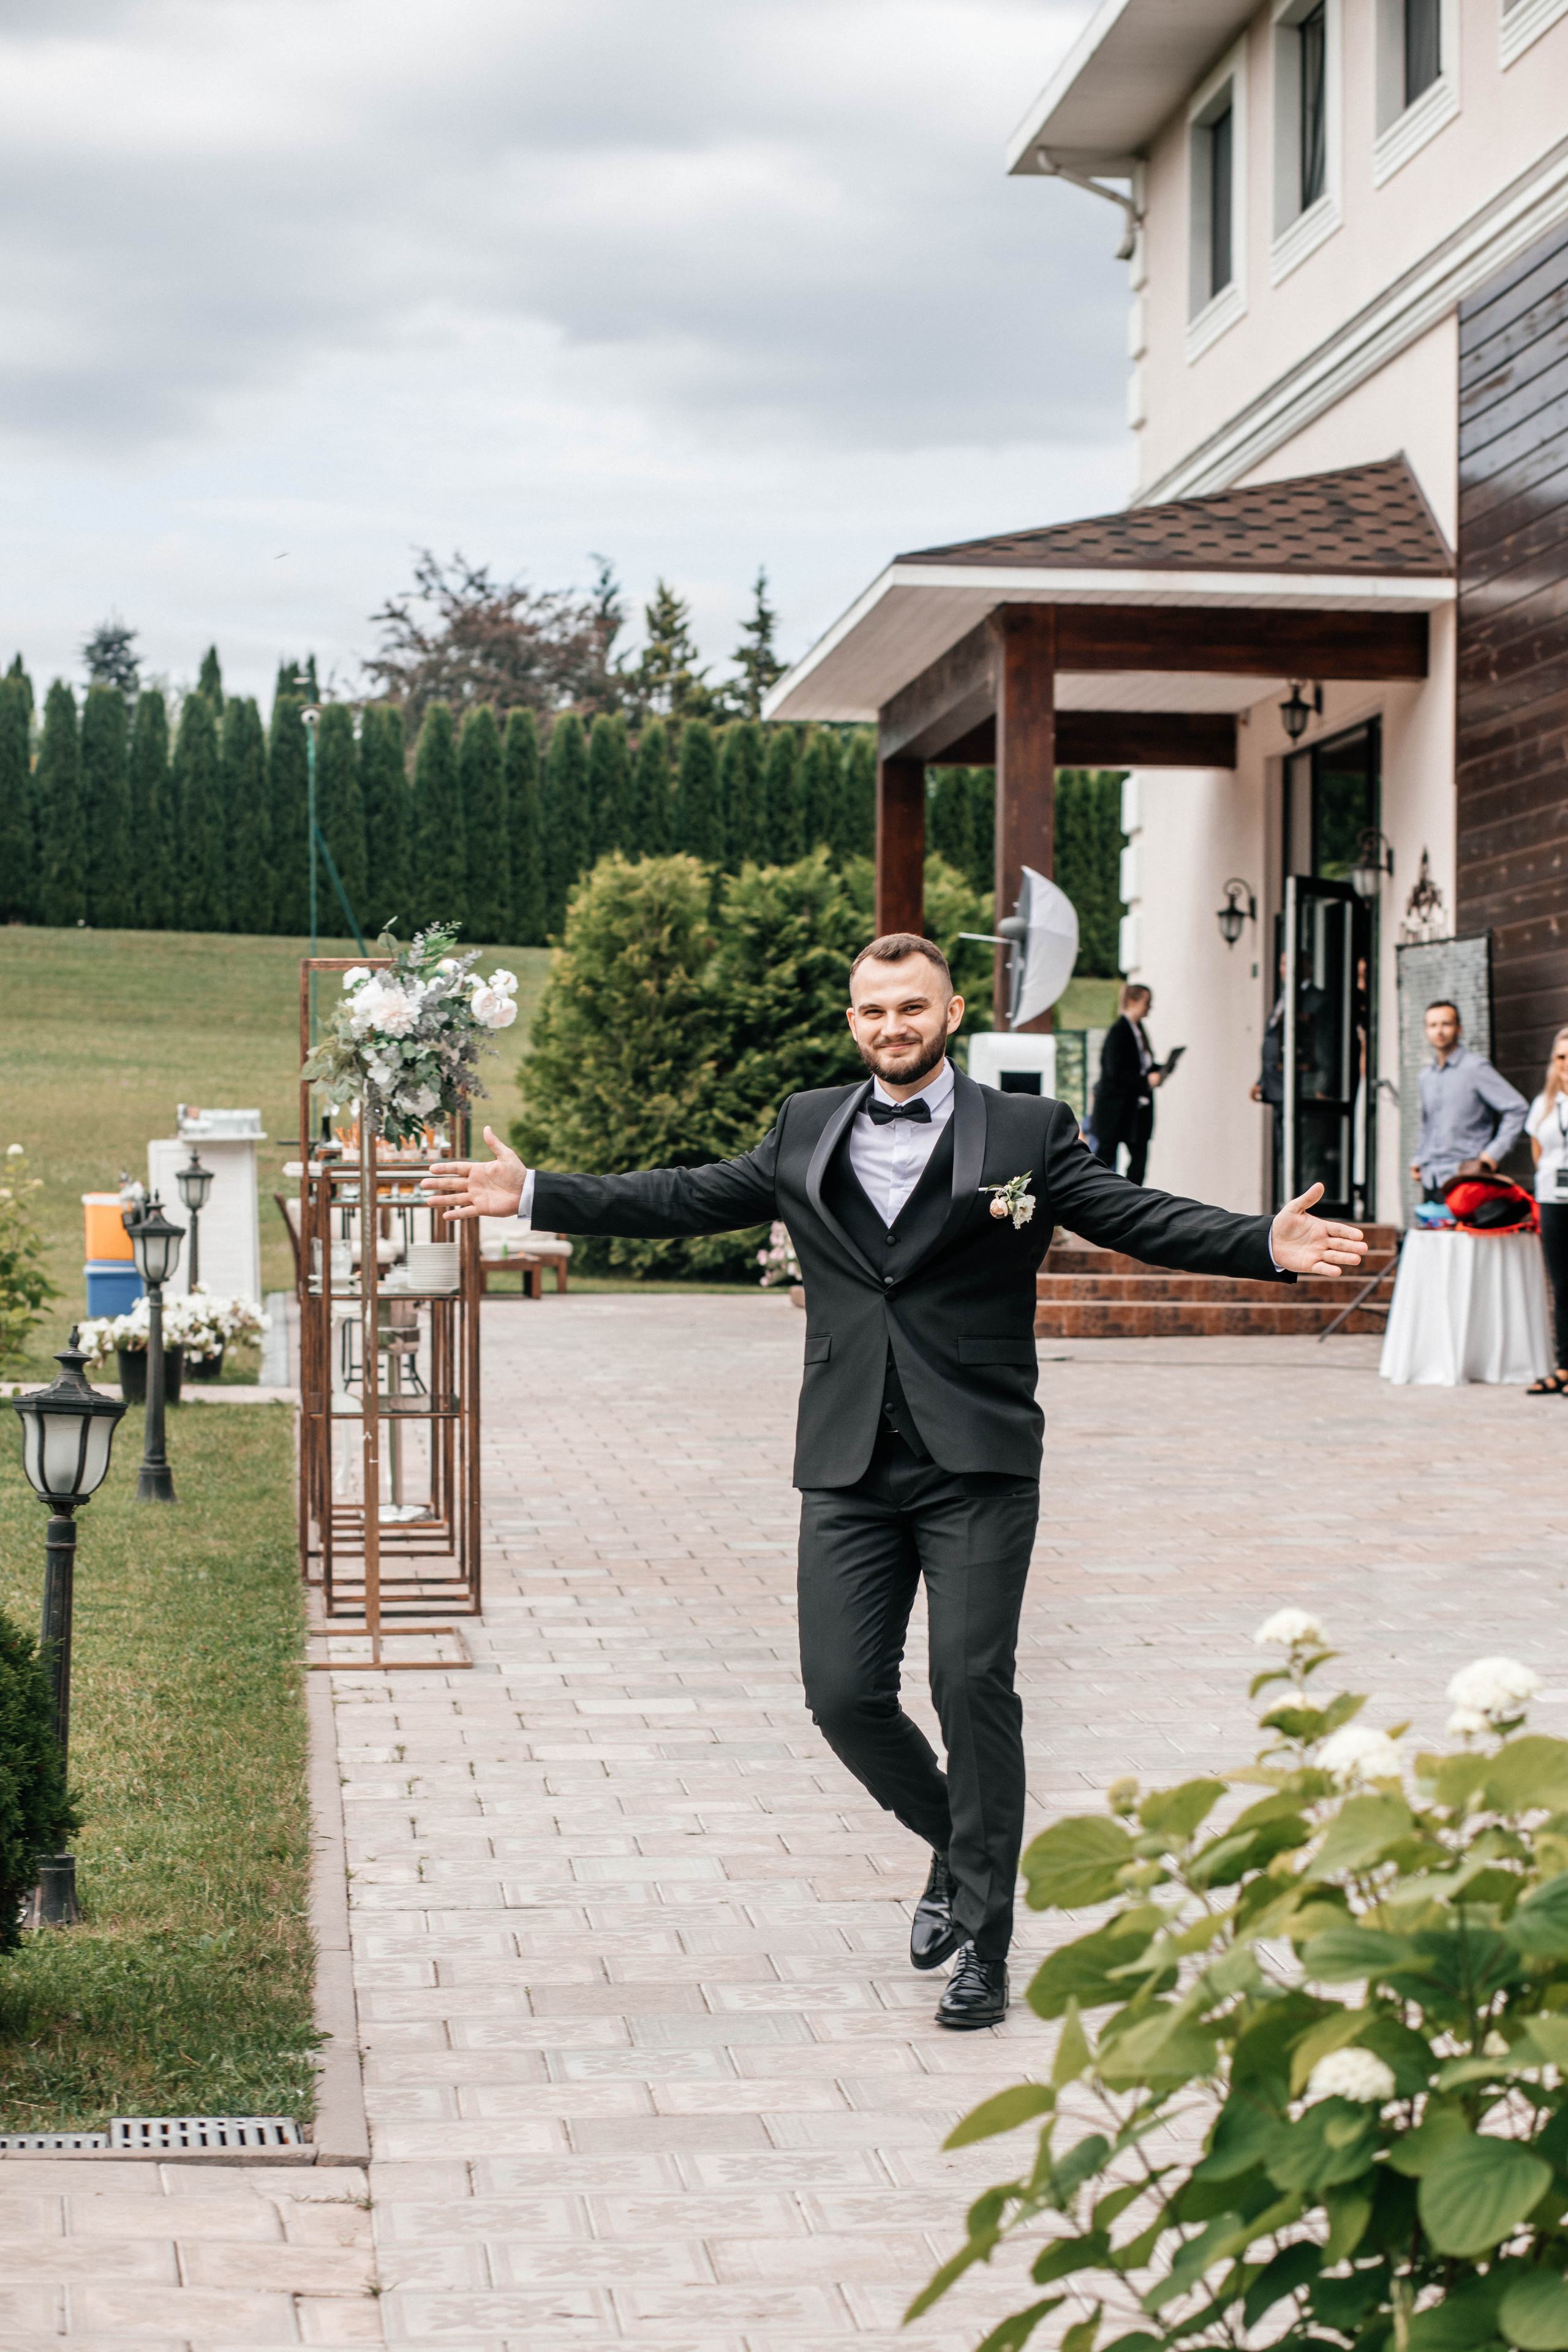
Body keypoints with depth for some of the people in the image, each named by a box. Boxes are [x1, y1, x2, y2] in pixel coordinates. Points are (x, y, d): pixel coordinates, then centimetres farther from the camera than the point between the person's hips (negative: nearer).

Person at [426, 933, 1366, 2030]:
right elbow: (687, 1199, 15)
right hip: (851, 1468, 4)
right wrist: (533, 1193, 11)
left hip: (979, 1466, -3)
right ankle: (958, 1846, 30)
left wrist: (1268, 1245, -23)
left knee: (973, 1684, -8)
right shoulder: (808, 1130, 11)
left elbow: (1145, 1219, -7)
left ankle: (984, 1944, 6)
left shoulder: (1026, 1133, 1)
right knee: (844, 1693, 1)